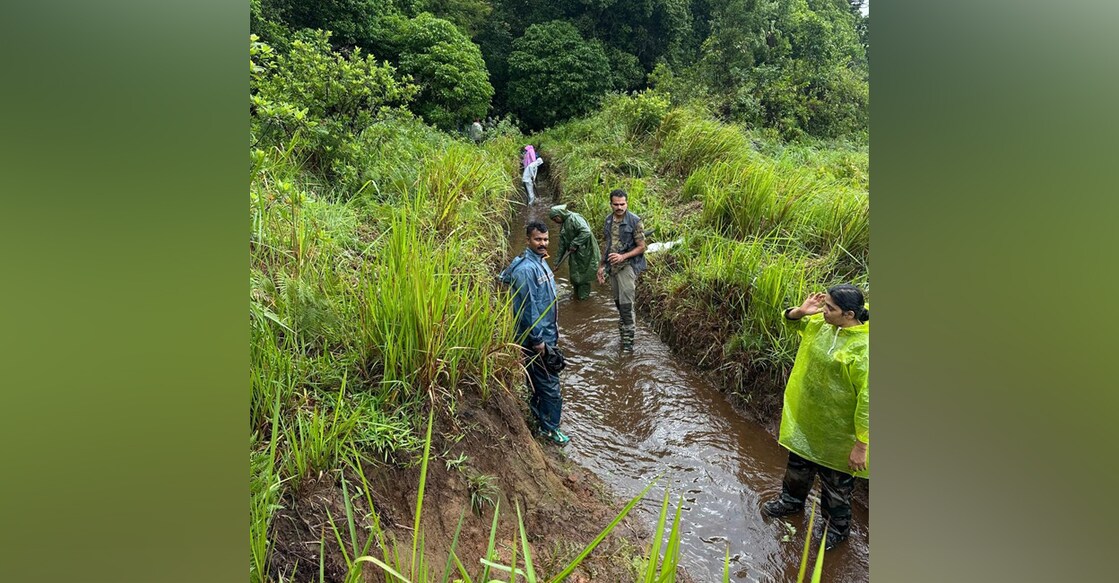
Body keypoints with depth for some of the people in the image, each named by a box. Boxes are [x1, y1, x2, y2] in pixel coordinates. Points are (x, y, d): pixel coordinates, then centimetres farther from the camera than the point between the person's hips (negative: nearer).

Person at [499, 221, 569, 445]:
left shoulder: (541, 262, 8)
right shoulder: (526, 269, -23)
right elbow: (528, 307, -23)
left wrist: (554, 328, 21)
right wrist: (537, 340, -20)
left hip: (546, 332, 10)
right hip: (536, 337, -10)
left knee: (538, 381, 20)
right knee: (550, 383, -1)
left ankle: (540, 417, 34)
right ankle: (549, 427, 12)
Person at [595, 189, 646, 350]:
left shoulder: (635, 221, -11)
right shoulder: (608, 220, 8)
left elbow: (641, 247, -9)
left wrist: (622, 256, -21)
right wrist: (602, 266, 14)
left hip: (628, 266, -6)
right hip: (612, 267, 6)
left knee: (626, 303, -11)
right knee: (618, 301, 14)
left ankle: (628, 339, -4)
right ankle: (624, 329, 30)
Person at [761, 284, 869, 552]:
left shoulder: (863, 348, -30)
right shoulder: (820, 324, -9)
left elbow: (867, 400, -27)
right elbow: (791, 321, 11)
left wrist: (861, 446, -23)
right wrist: (801, 311, -13)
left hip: (836, 434, -7)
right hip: (804, 419, 7)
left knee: (835, 483, 17)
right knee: (798, 465, 29)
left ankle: (838, 526, 42)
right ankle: (792, 500, 55)